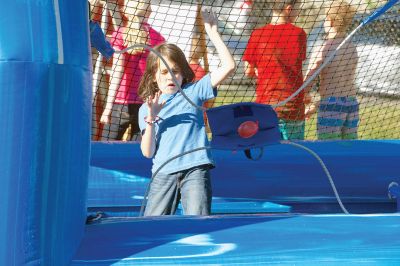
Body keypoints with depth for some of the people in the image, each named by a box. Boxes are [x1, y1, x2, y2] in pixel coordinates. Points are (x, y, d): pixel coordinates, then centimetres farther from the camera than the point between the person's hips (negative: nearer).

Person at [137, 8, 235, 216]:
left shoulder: (193, 91, 10)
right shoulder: (146, 108, 11)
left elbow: (228, 66, 2)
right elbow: (148, 152, 4)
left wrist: (213, 33, 0)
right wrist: (151, 119, -10)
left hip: (195, 169, -1)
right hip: (163, 173, 2)